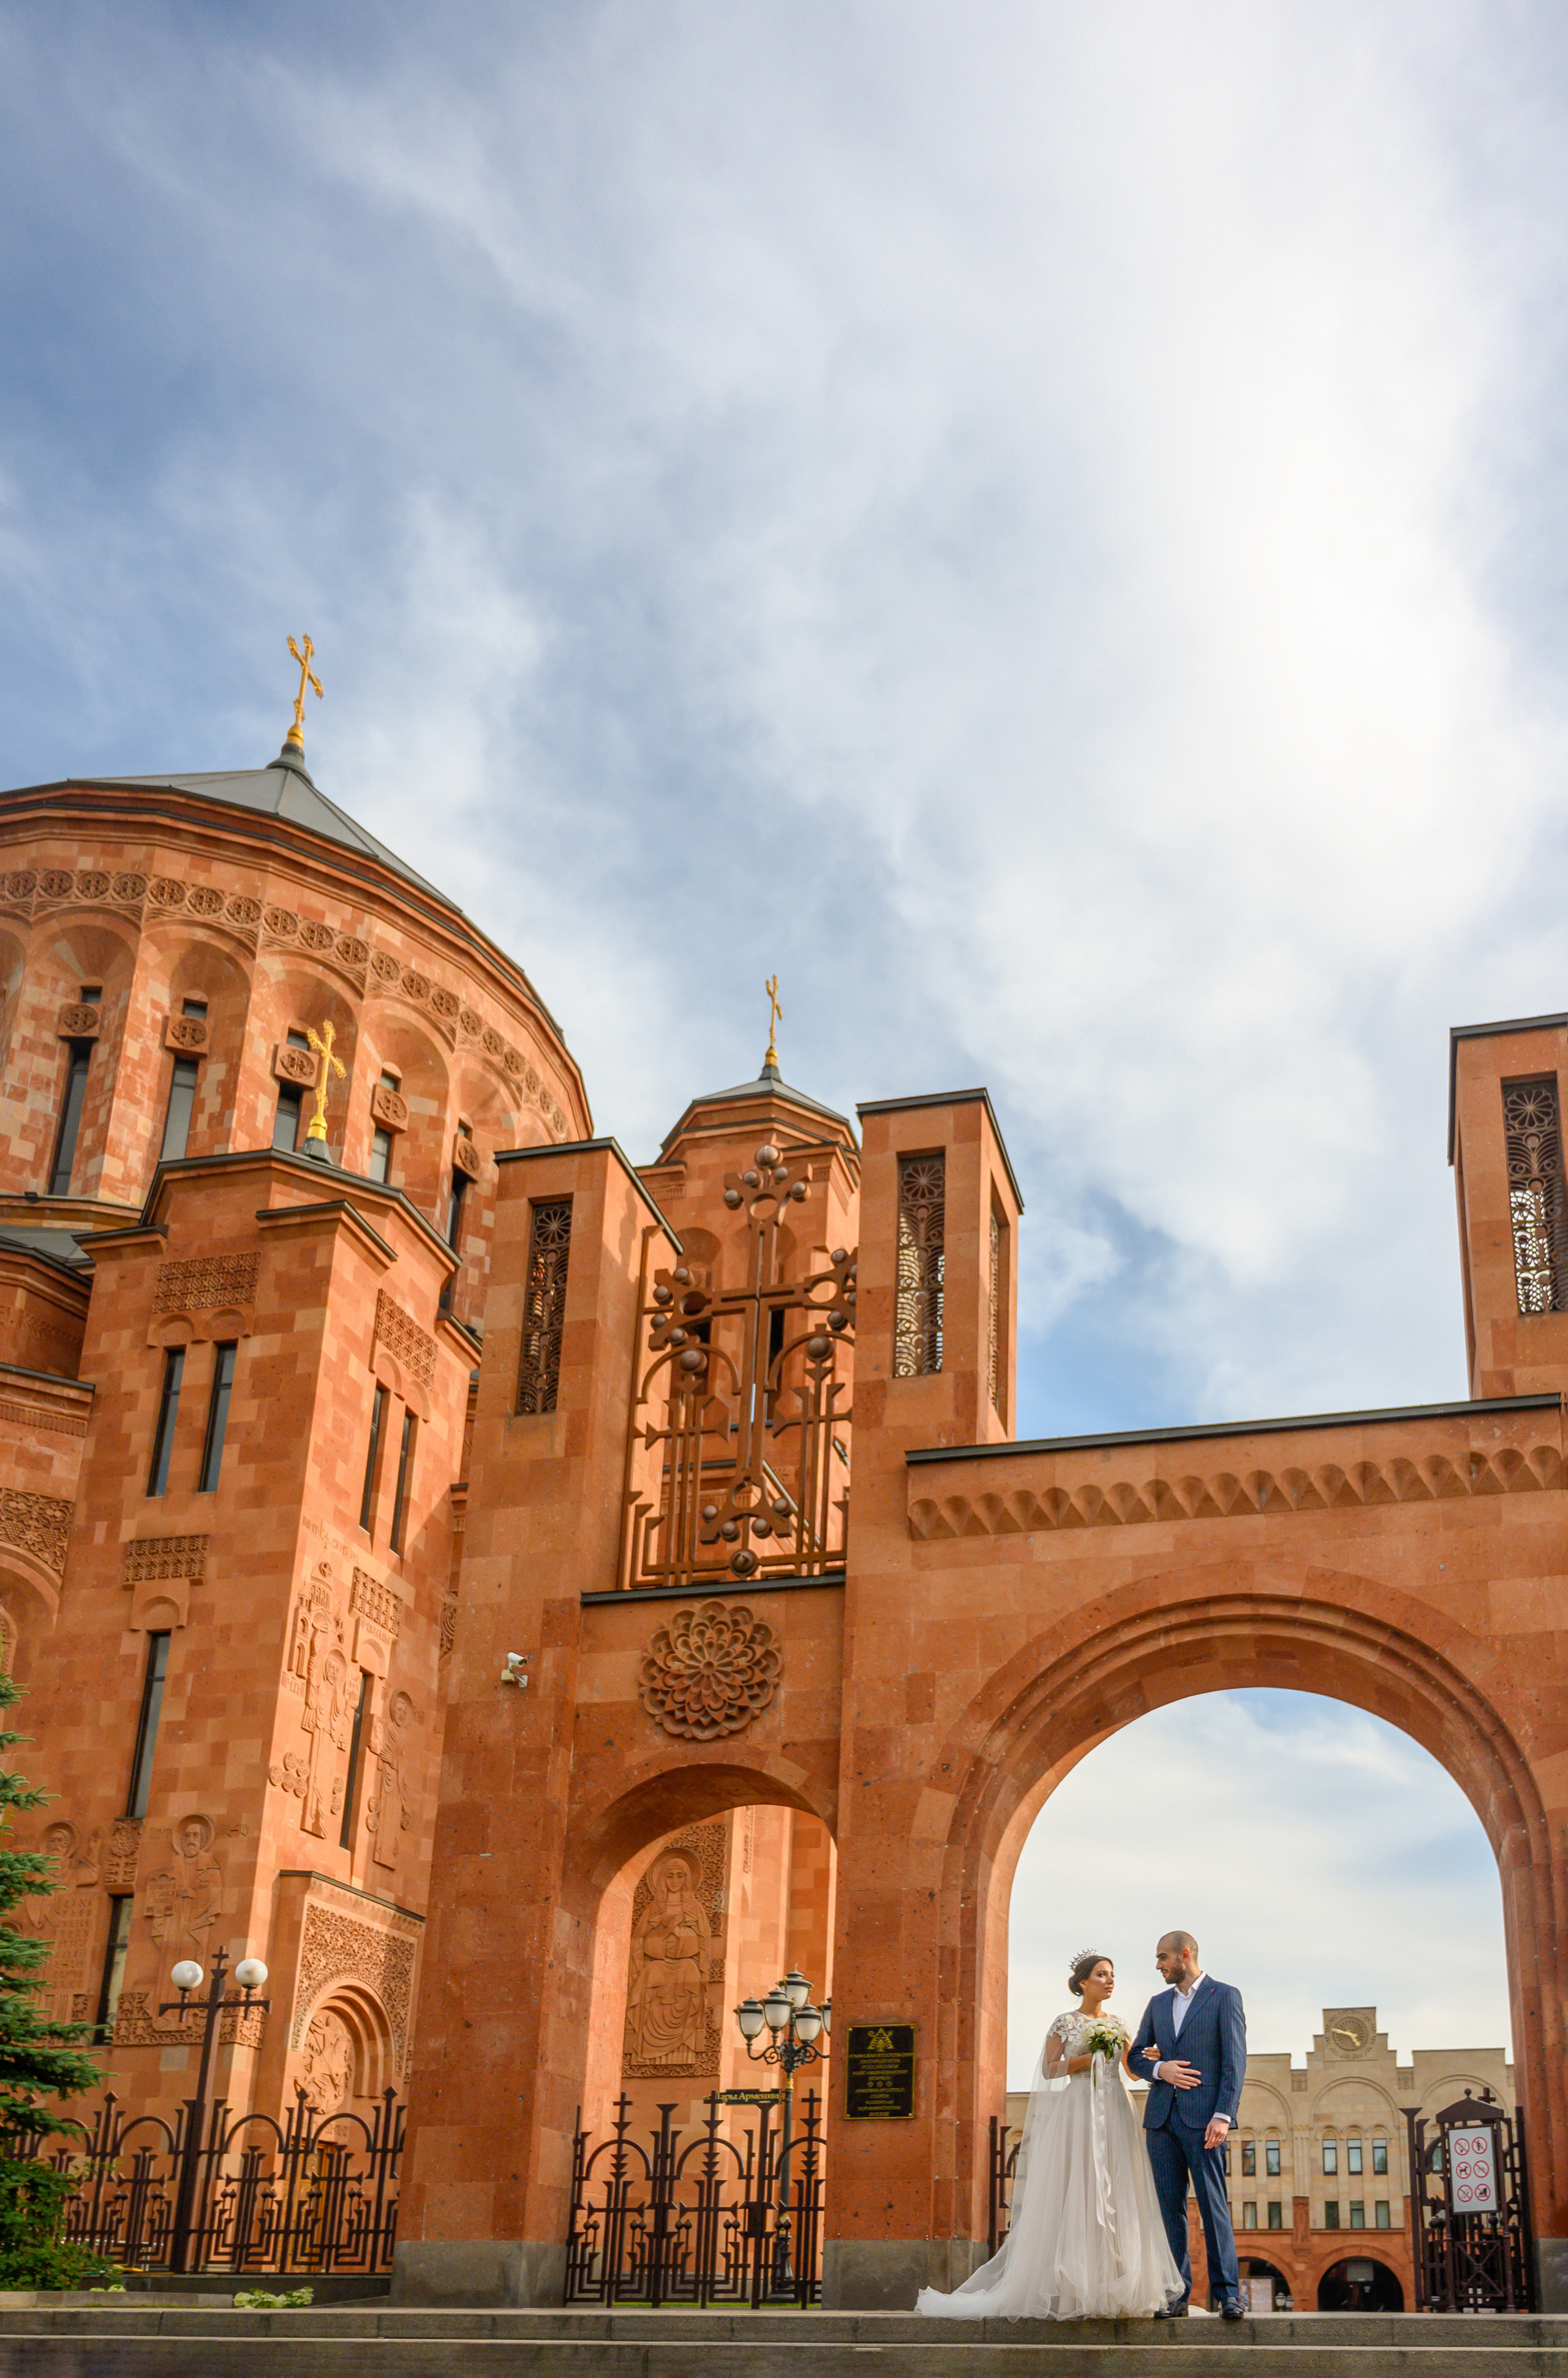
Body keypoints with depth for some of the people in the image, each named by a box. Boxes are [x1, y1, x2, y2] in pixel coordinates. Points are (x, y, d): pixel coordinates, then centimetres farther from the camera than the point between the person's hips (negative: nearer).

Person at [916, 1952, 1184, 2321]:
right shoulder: (1065, 2023, 2)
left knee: (1114, 2196, -2)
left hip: (1115, 2112, 5)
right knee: (1074, 2196, -9)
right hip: (1078, 2111, -4)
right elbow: (1049, 2070, -1)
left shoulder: (1118, 2025, 15)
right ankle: (1075, 2289, -6)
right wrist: (1083, 2061, -13)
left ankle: (1112, 2288, 0)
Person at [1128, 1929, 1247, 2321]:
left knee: (1214, 2205, -7)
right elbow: (1135, 2056, 18)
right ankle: (1175, 2294, 6)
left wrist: (1223, 2115, -14)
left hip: (1203, 2116, -5)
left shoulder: (1224, 1996, 2)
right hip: (1162, 2117, 5)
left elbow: (1234, 2061, -5)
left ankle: (1227, 2293, -2)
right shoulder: (1158, 2003, 19)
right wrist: (1159, 2069, -4)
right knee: (1170, 2208, 3)